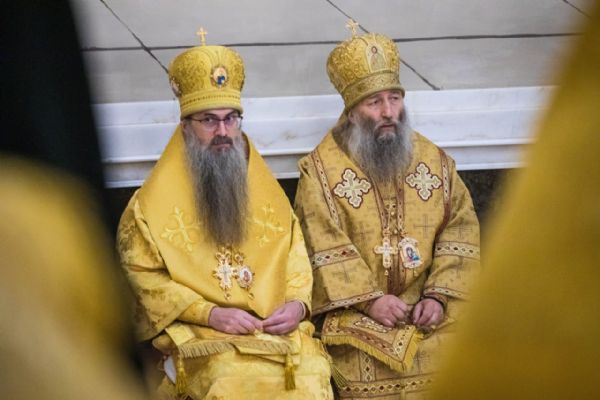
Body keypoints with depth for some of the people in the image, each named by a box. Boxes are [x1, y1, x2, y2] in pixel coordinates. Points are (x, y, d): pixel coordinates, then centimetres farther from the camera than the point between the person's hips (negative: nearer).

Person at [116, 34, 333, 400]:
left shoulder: (267, 189, 14)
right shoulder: (155, 200, 2)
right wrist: (208, 313, -12)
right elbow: (143, 275, -1)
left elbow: (296, 257, 16)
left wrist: (298, 303, -5)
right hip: (200, 334, -3)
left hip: (280, 329, 4)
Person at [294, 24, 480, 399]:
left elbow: (460, 232, 5)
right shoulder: (321, 168, 1)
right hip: (356, 310, -2)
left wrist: (440, 296, -7)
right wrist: (370, 299, -15)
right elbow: (324, 248, -7)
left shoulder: (435, 159, 11)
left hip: (430, 311, 3)